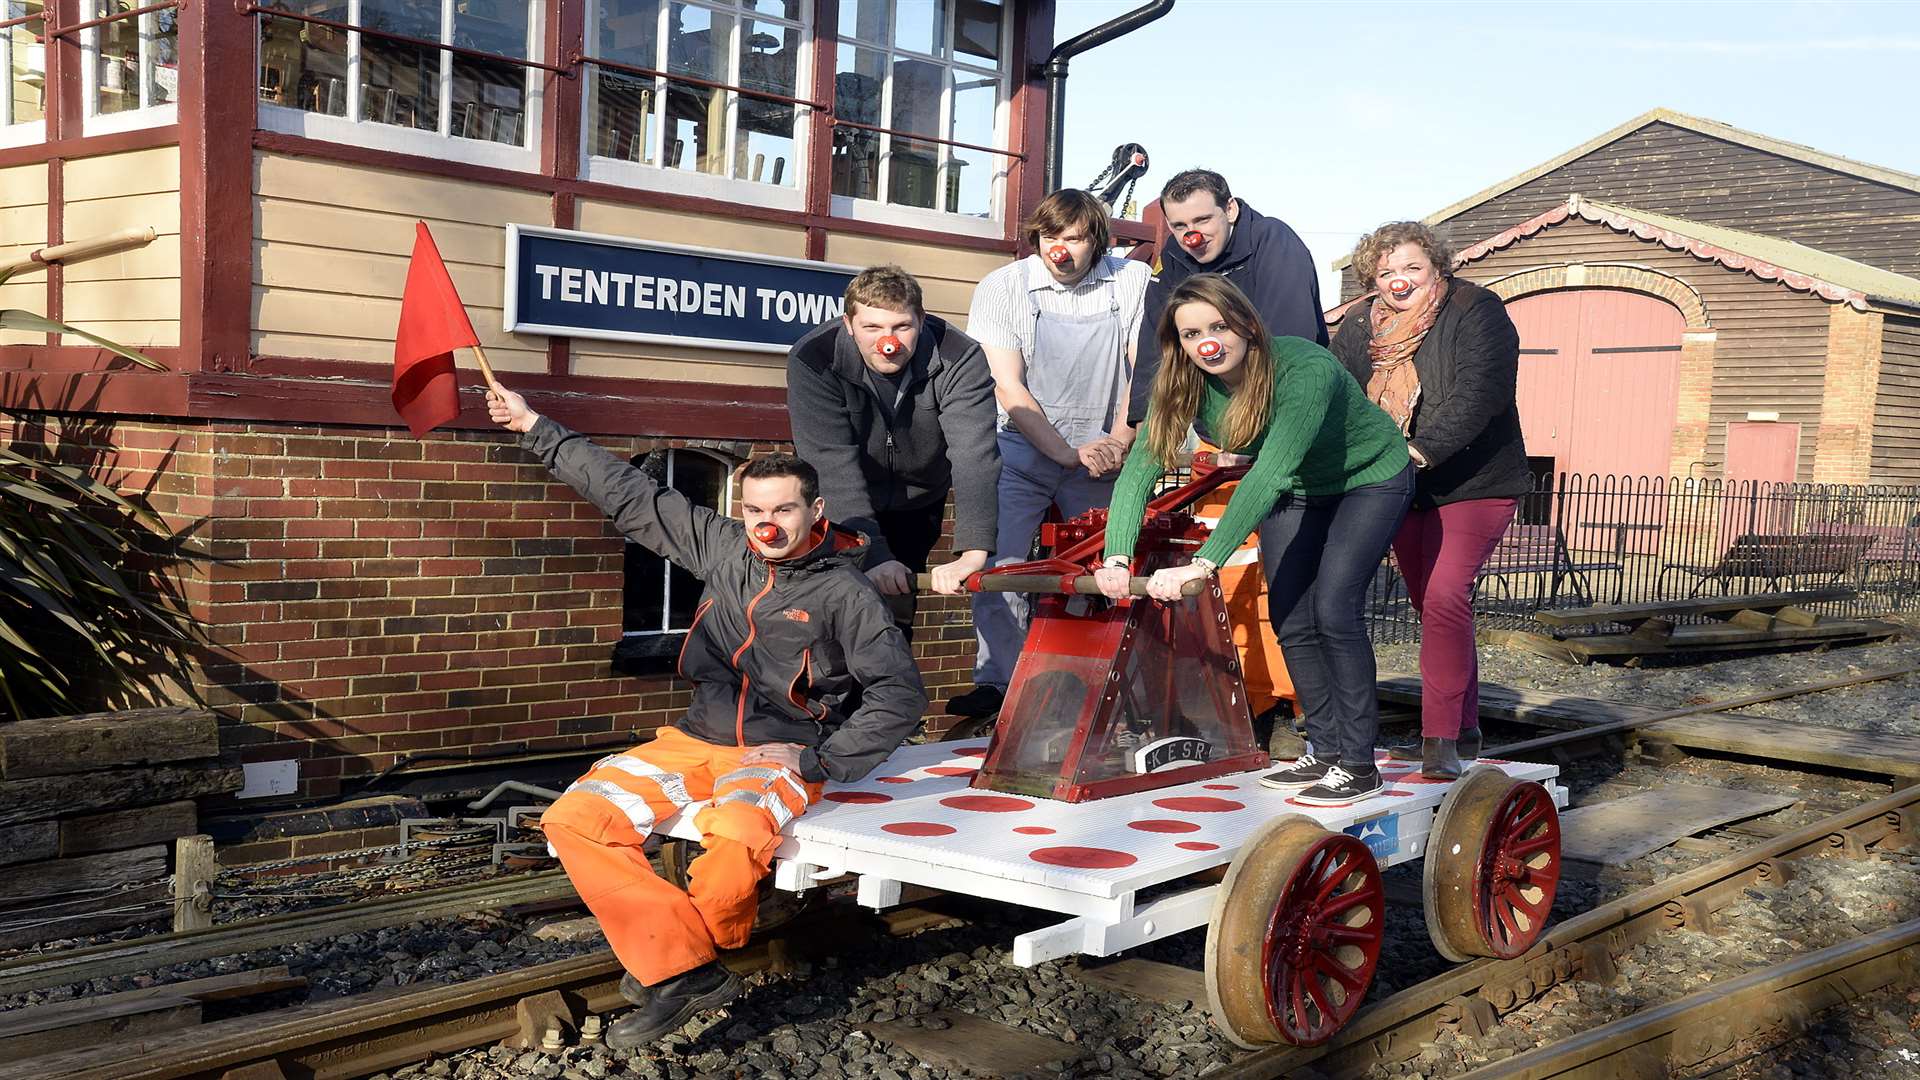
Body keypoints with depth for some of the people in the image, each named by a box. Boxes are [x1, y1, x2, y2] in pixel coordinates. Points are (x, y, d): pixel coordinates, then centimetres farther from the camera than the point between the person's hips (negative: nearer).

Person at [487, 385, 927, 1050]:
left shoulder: (844, 592, -9)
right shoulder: (723, 546, 4)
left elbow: (900, 694, -10)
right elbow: (629, 494, 9)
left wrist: (826, 762, -13)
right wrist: (536, 428, 12)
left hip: (781, 752, -5)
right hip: (696, 739, 5)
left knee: (734, 834, -38)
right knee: (574, 820, -15)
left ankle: (666, 959, -5)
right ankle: (689, 970, -18)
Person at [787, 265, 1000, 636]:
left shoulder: (959, 360, -28)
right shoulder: (812, 360, -30)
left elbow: (974, 454, -39)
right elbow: (834, 465, -36)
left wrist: (972, 552, -52)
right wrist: (874, 556, -46)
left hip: (917, 504, 1)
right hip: (840, 508, -1)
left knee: (895, 611, 6)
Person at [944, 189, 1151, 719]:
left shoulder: (1133, 282, -1)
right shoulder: (1002, 287, -6)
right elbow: (1009, 388, -10)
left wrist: (1118, 442, -14)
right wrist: (1070, 454, -17)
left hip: (1102, 452, 1)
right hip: (1022, 448, -1)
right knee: (998, 561, -14)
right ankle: (997, 681, -7)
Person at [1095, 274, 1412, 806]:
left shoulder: (1305, 369, -38)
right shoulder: (1186, 385, -19)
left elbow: (1269, 473, -47)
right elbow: (1139, 469, -25)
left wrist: (1203, 563, -53)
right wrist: (1116, 557, -40)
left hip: (1368, 480, -6)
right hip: (1297, 492, 6)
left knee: (1334, 608, -17)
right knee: (1290, 620, 1)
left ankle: (1359, 765, -8)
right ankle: (1325, 751, 16)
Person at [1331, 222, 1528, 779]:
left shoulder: (1475, 311, -11)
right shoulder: (1357, 327, 5)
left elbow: (1481, 390, -23)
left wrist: (1422, 450, -33)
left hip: (1472, 485, -6)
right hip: (1400, 491, 6)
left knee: (1444, 595, -21)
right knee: (1430, 607, 12)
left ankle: (1441, 738, -18)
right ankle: (1464, 730, 26)